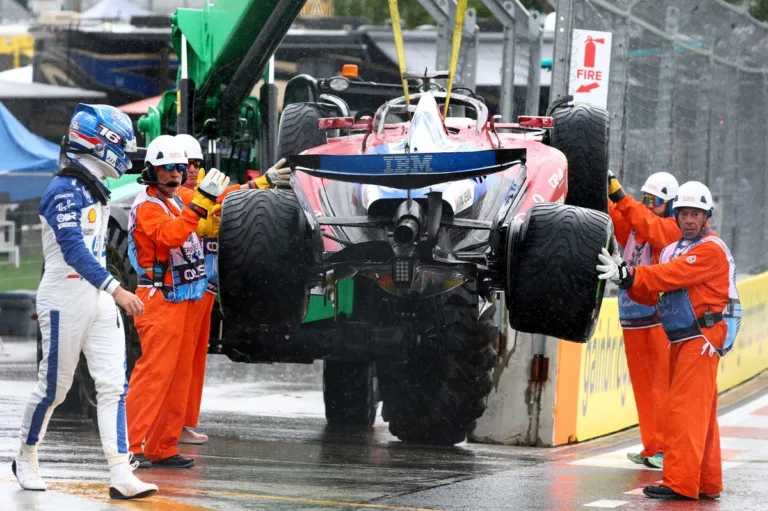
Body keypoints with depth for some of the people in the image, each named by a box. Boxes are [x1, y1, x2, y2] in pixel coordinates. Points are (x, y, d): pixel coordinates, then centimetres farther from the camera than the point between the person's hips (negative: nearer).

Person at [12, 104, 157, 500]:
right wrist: (116, 289, -33)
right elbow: (73, 250, -27)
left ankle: (121, 475, -6)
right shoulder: (64, 191, -16)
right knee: (54, 387, 3)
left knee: (113, 385, -2)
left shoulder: (96, 191, 12)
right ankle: (26, 460, 24)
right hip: (65, 302, -8)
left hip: (99, 301, 8)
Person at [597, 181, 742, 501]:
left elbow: (670, 277, -21)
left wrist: (629, 274, -26)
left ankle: (680, 483, -15)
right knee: (700, 414, 12)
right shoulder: (672, 251, 18)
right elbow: (651, 295, 10)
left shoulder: (712, 250, -10)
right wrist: (625, 278, -9)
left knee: (685, 410, -13)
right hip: (681, 341, 9)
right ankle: (707, 483, 18)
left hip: (701, 339, -9)